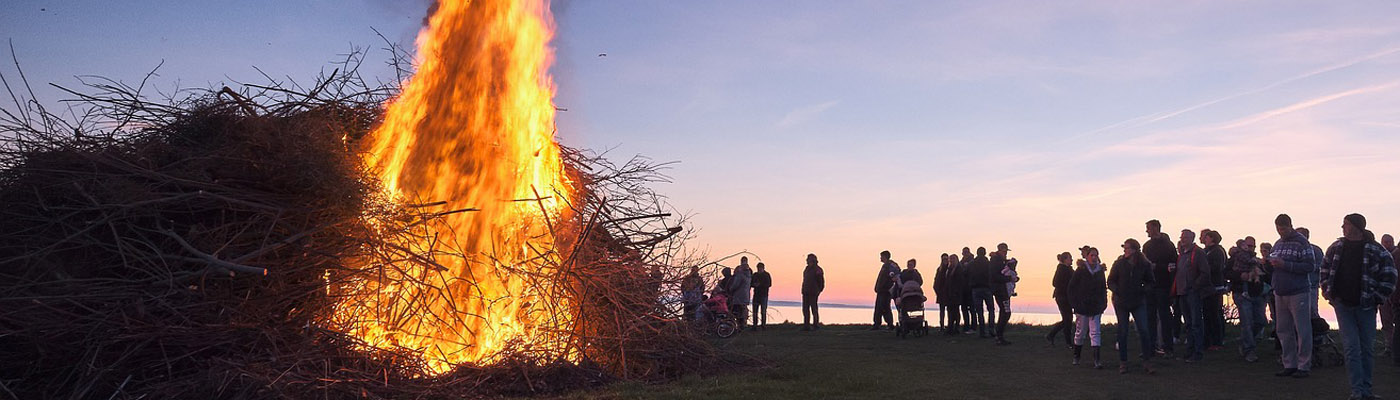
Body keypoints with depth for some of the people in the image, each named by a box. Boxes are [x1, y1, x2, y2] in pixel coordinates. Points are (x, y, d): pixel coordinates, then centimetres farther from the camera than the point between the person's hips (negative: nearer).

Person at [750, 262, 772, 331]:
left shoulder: (767, 275, 1)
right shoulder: (755, 275, 13)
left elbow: (769, 284, -8)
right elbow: (751, 283, 13)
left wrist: (760, 285, -17)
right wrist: (754, 284, -10)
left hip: (764, 295, -4)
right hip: (756, 295, 4)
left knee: (763, 311, -3)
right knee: (755, 311, 0)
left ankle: (763, 324, 1)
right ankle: (755, 325, 2)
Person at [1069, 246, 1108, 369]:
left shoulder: (1100, 271, 6)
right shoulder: (1080, 270, -5)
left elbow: (1103, 289, 13)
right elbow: (1072, 287, -3)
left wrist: (1103, 305, 6)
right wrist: (1074, 304, -8)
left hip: (1095, 307, 2)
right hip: (1082, 306, -2)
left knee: (1095, 332, -5)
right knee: (1080, 332, 7)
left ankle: (1096, 360, -9)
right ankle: (1076, 357, 23)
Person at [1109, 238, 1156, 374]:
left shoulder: (1145, 264, -2)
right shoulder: (1119, 264, -3)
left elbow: (1151, 282, 10)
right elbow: (1110, 281, 2)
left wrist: (1144, 290, -9)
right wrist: (1117, 291, -15)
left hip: (1138, 302, 0)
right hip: (1121, 302, 0)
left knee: (1144, 331, -7)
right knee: (1123, 332, 4)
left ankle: (1146, 362, 0)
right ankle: (1123, 363, 12)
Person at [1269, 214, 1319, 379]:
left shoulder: (1301, 242, -6)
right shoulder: (1277, 244, 15)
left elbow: (1310, 266, -14)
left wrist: (1286, 265, -20)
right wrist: (1270, 263, 1)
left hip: (1298, 293, -7)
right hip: (1280, 293, 7)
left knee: (1302, 331, -2)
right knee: (1283, 331, 9)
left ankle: (1303, 366, 4)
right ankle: (1289, 365, 16)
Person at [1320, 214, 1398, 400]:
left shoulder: (1376, 250, -6)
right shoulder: (1336, 248, 5)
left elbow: (1389, 275, -3)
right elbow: (1324, 269, 16)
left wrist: (1378, 298, -6)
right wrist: (1327, 291, 7)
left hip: (1366, 306, -2)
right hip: (1343, 305, 2)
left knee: (1366, 348, 7)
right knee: (1352, 347, -4)